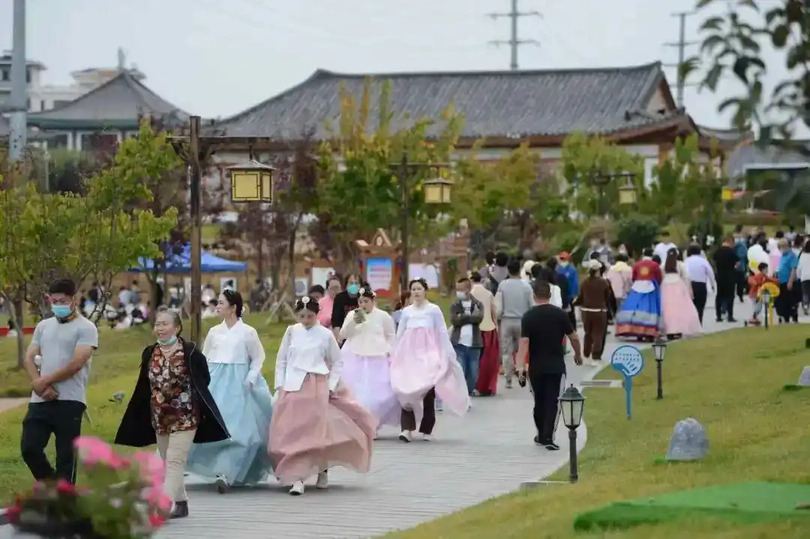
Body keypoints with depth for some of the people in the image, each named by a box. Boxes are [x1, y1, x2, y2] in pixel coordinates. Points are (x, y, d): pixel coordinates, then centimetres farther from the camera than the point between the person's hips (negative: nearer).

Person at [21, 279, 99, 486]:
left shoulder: (85, 328, -3)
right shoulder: (43, 326, 16)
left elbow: (77, 363, -14)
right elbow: (29, 358, 10)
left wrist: (44, 381, -10)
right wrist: (39, 385, -9)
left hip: (69, 401, -6)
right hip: (40, 400, 6)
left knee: (66, 457, -2)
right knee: (29, 448, -1)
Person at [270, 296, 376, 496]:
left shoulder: (325, 335, 1)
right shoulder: (292, 332, 6)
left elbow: (337, 362, 8)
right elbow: (281, 360, 11)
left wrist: (331, 386, 0)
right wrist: (280, 385, 3)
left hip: (316, 388, -2)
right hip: (292, 388, 2)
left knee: (317, 430, -3)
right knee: (292, 432, -3)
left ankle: (322, 471, 10)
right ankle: (297, 478, 1)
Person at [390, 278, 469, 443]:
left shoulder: (434, 310, 5)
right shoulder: (406, 311, 13)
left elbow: (442, 333, 3)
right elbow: (399, 335, 16)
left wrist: (448, 354, -2)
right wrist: (394, 355, 13)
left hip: (429, 354, -2)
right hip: (410, 354, 2)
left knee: (428, 390, -3)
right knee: (407, 390, -9)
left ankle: (426, 429, 6)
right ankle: (407, 429, -14)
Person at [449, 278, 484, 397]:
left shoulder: (478, 305, 6)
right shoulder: (455, 305, 5)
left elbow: (479, 317, -13)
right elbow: (454, 320, -12)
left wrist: (463, 317, -11)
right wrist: (471, 317, -9)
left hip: (474, 344, 1)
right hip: (459, 344, -1)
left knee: (473, 375, 6)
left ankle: (469, 395, 19)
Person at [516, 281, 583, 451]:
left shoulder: (528, 316, -6)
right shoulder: (560, 314, -4)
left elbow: (524, 341, -14)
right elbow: (574, 338, 1)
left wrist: (521, 366, -17)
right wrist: (578, 355, 19)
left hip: (535, 367, 1)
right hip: (556, 366, -1)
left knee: (539, 402, 16)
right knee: (552, 403, -2)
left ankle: (541, 436, 28)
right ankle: (548, 438, -12)